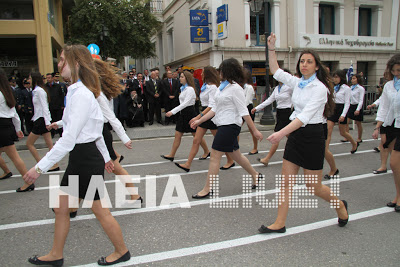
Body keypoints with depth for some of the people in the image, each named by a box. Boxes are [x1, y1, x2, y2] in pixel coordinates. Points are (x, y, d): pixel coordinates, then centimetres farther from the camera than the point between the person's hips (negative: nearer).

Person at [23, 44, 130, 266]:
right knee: (61, 208, 18)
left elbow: (68, 139, -26)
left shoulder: (81, 95, -22)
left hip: (86, 160, -10)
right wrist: (105, 156, 24)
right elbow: (94, 129, 17)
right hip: (79, 158, 10)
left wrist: (41, 167, -23)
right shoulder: (78, 91, 10)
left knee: (100, 210, 7)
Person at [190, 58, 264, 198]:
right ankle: (255, 175, 36)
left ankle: (207, 189, 3)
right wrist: (200, 120, 11)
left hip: (230, 125, -9)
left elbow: (244, 112, -16)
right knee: (236, 155, 18)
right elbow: (215, 108, 15)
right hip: (224, 125, 9)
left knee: (215, 156, -6)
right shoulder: (222, 86, 12)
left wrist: (255, 130, -14)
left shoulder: (236, 88, -14)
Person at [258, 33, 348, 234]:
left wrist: (282, 133, -34)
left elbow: (305, 116, -24)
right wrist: (271, 48, 5)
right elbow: (276, 71, 17)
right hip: (295, 135, 7)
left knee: (313, 186, 5)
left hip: (312, 136, -6)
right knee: (286, 181, 5)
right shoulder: (297, 83, 7)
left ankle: (339, 205, 35)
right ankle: (280, 224, 13)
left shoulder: (320, 88, -14)